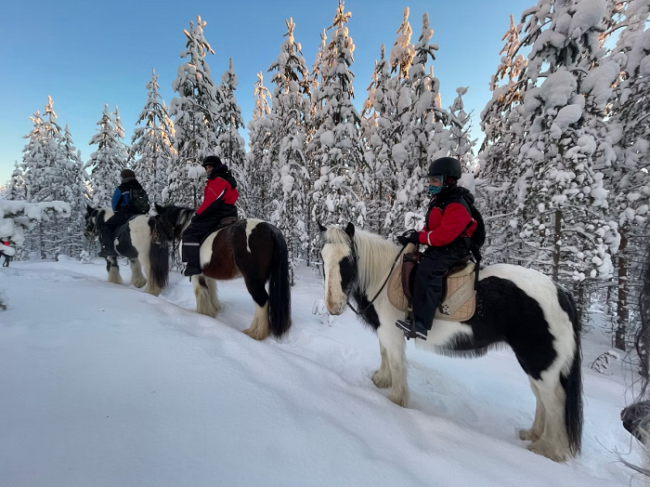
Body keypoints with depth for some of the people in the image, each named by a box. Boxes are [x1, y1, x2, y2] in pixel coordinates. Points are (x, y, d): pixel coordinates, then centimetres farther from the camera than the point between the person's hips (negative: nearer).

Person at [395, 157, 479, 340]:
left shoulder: (457, 205, -17)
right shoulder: (439, 201, 15)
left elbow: (443, 235, -26)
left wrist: (418, 237, -21)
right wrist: (416, 234, 0)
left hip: (452, 250, -11)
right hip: (438, 247, 11)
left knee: (426, 271, -34)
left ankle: (420, 324, -38)